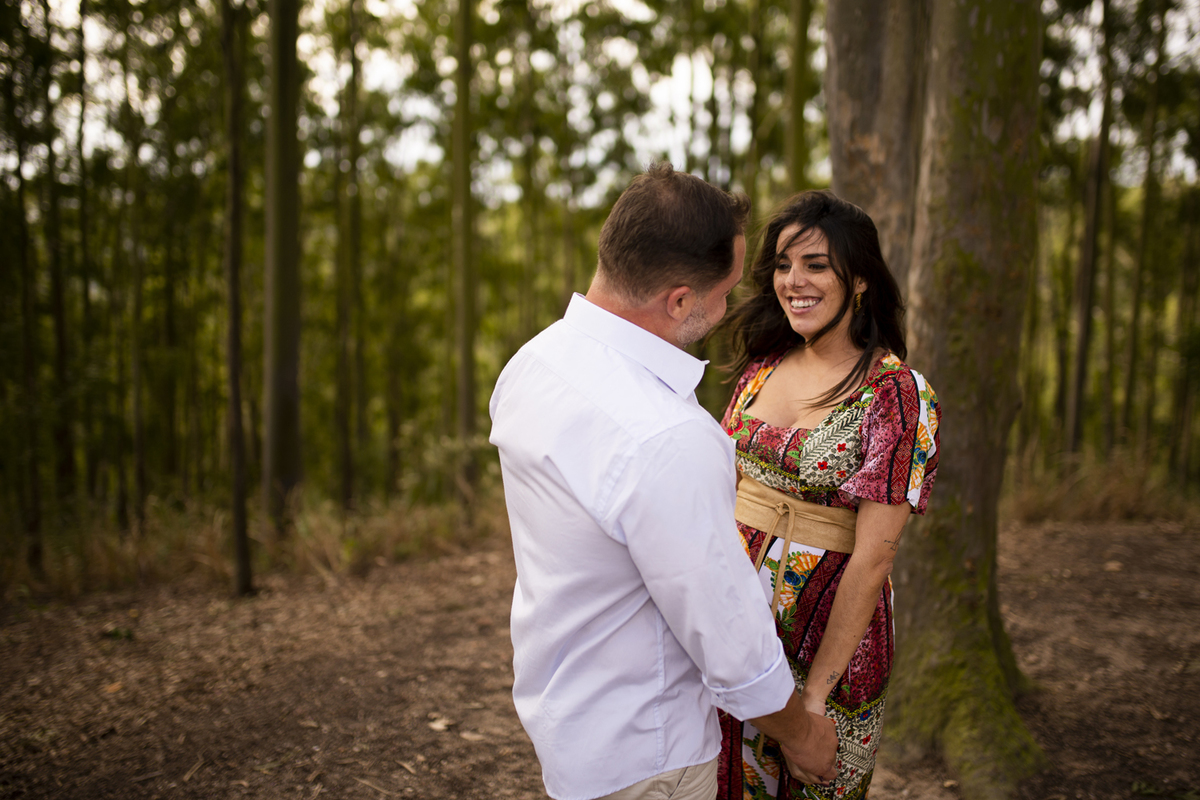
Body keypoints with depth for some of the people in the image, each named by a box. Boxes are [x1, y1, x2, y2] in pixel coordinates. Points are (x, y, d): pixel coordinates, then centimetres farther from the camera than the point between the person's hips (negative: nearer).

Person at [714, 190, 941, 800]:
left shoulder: (897, 392, -14)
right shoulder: (760, 367, 3)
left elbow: (874, 553, -17)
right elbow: (727, 493, 9)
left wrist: (817, 688, -18)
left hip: (830, 625, -5)